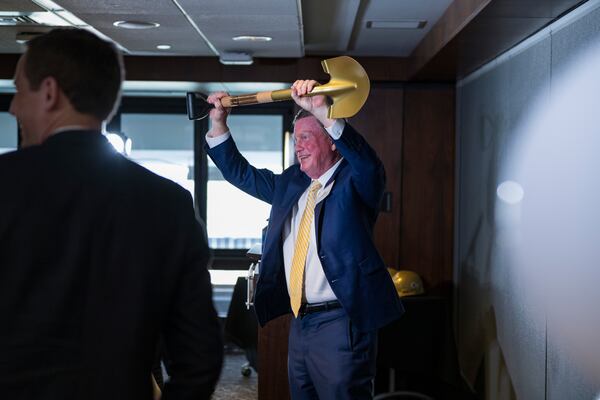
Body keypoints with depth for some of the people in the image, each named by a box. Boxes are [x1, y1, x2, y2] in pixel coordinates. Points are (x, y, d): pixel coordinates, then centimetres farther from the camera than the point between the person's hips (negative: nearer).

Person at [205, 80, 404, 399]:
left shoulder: (353, 181, -6)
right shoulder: (291, 182, 14)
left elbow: (367, 163, -29)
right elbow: (240, 173, 23)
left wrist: (323, 112, -40)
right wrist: (218, 125, 11)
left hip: (340, 324, -8)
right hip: (300, 322, 8)